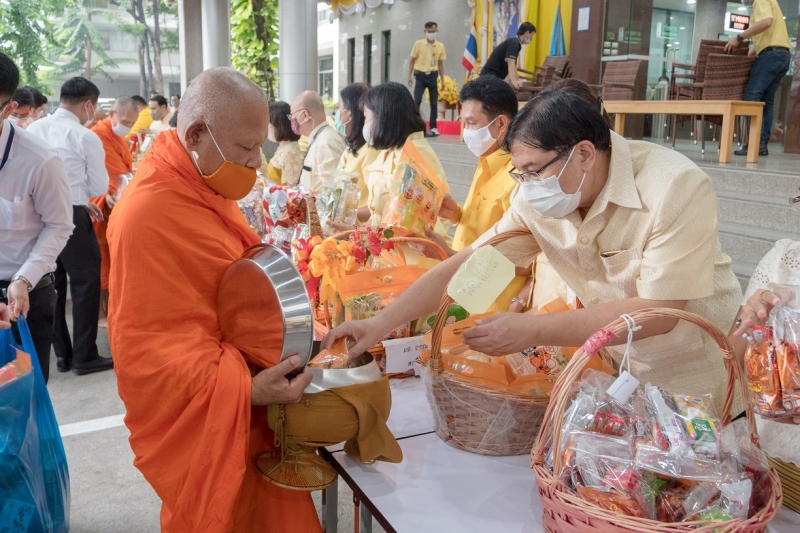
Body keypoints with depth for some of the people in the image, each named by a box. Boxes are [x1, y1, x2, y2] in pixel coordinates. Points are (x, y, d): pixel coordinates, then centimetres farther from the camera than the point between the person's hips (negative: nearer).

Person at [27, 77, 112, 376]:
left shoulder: (33, 130, 5)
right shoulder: (86, 138, -11)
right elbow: (100, 188, -6)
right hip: (72, 217, -6)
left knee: (52, 285, 14)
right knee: (85, 285, 5)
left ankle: (62, 354, 23)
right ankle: (84, 357, 9)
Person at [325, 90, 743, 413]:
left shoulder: (676, 189, -27)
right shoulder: (538, 197, -11)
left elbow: (657, 313, -29)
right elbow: (470, 263, -10)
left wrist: (534, 330, -32)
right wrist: (381, 324, -16)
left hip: (693, 375, -4)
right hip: (614, 365, 4)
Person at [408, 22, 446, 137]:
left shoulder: (440, 46, 4)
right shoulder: (418, 44, 0)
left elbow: (440, 64, 9)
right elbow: (412, 60, 4)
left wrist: (443, 80, 6)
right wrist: (409, 76, -3)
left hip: (433, 76, 2)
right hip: (420, 75, -2)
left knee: (434, 102, 4)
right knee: (417, 100, -10)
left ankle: (433, 127, 12)